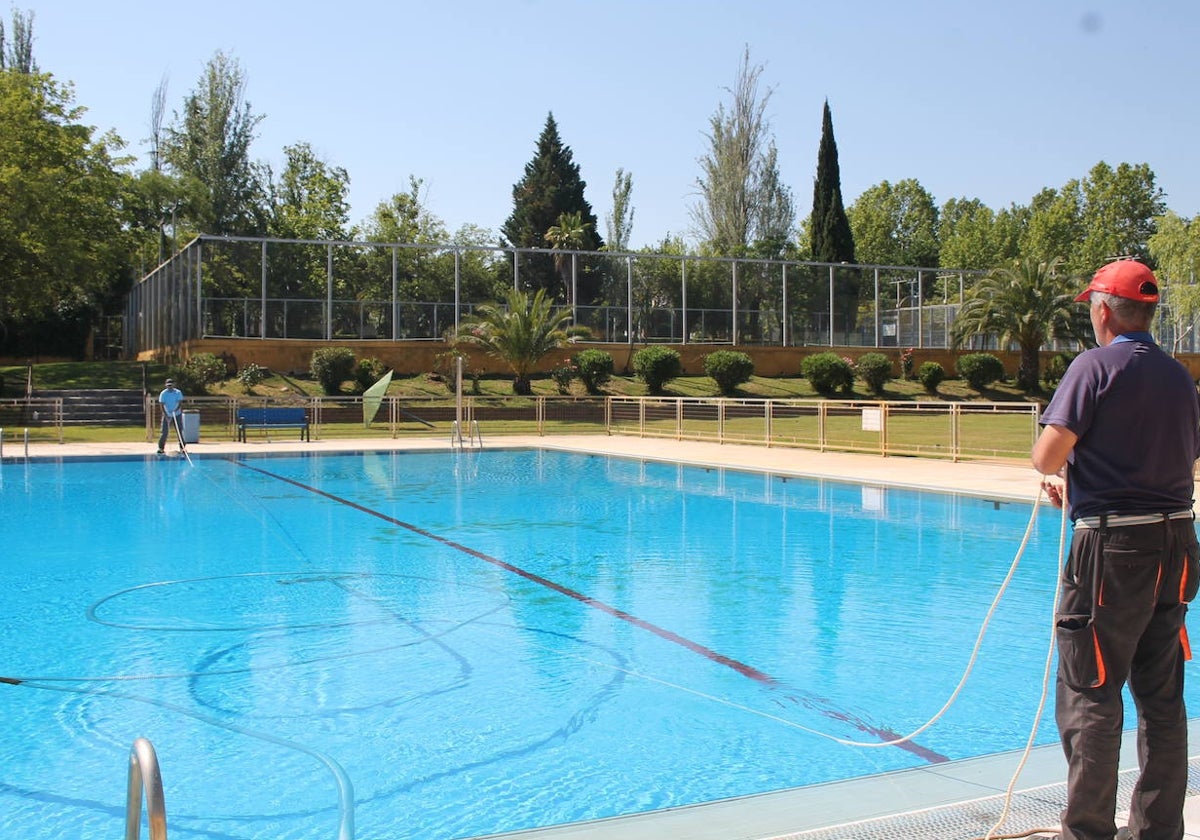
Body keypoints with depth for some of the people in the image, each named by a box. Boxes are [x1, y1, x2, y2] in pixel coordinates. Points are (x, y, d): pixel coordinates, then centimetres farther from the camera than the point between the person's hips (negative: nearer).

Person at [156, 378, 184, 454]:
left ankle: (182, 447, 8)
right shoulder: (163, 393, -6)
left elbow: (180, 403, -9)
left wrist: (175, 410, -27)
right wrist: (166, 415, -18)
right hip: (167, 416, -1)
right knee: (164, 432, -4)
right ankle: (160, 448, 3)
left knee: (179, 431, 2)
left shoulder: (178, 392, -3)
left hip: (177, 415, 1)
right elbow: (162, 405, -9)